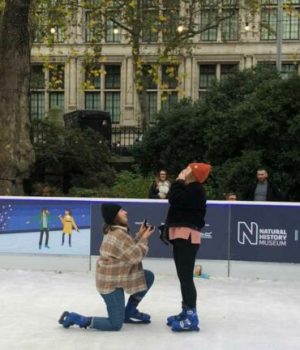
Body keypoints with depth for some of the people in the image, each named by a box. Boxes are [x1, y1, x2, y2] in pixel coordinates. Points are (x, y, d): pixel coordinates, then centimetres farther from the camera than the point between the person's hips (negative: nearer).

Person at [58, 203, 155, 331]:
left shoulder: (116, 231, 9)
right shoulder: (119, 235, -23)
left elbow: (131, 249, 16)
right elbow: (135, 256, -21)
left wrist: (140, 235, 6)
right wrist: (144, 238, -11)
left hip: (116, 277, 10)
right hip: (111, 282, -10)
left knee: (149, 277, 13)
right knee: (115, 324, -7)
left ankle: (129, 311, 20)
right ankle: (75, 318, -2)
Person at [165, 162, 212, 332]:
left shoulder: (195, 189, -11)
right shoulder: (190, 189, 21)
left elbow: (175, 199, -19)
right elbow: (177, 202, 18)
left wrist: (179, 181, -9)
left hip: (187, 236, -11)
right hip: (181, 236, 11)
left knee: (186, 277, -13)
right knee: (183, 277, 15)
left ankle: (191, 317, -12)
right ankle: (186, 312, 24)